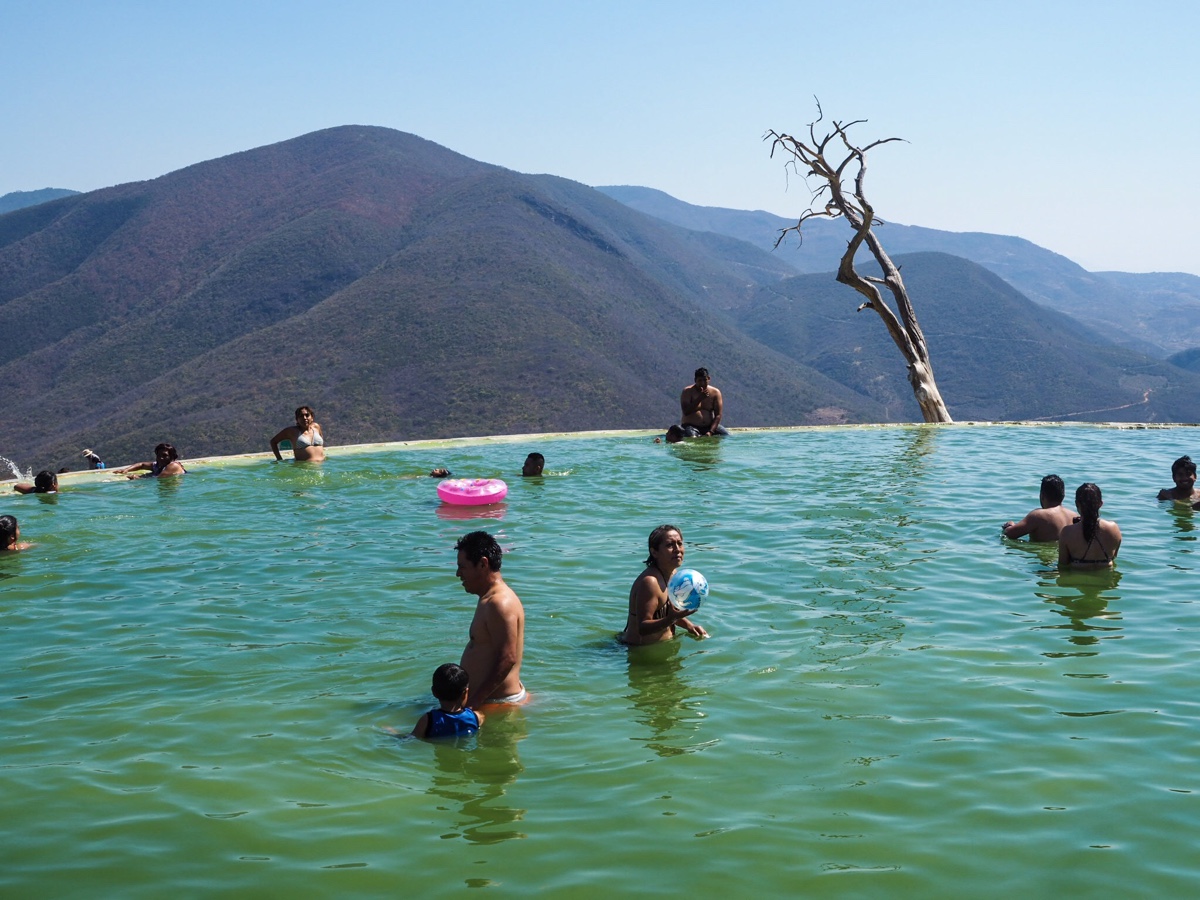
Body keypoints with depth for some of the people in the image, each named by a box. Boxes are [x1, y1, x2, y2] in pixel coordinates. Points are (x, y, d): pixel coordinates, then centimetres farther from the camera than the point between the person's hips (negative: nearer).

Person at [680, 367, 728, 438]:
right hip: (691, 426, -4)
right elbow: (686, 412, -15)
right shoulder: (687, 391, -4)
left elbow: (718, 415, -4)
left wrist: (710, 431, -17)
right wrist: (699, 399, -23)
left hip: (709, 426, 4)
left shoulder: (715, 392, 2)